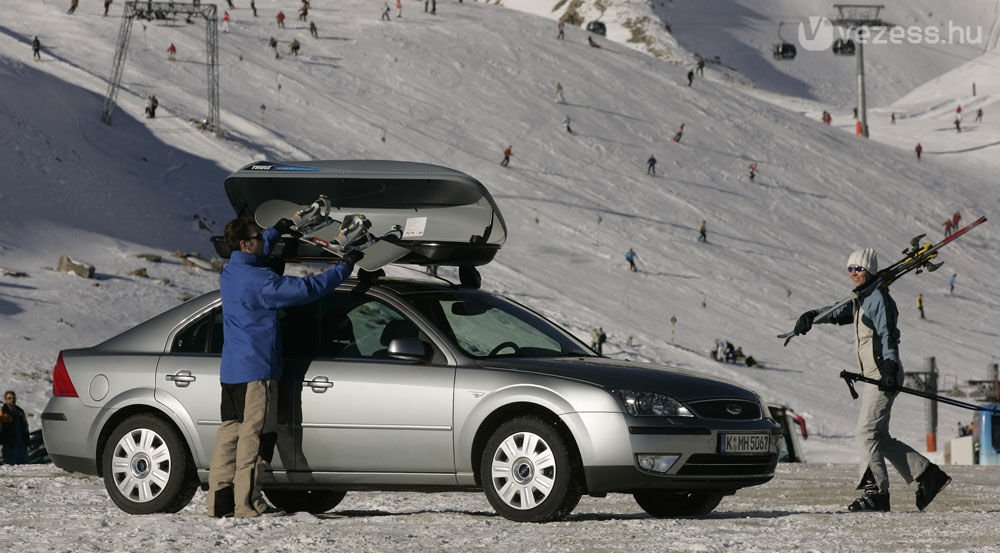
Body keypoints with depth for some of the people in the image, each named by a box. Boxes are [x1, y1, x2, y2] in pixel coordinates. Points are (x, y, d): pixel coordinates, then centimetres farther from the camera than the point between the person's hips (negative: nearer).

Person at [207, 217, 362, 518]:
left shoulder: (229, 273, 11)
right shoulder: (258, 279, -18)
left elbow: (254, 255, 36)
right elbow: (307, 289, -19)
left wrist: (277, 231, 46)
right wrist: (345, 267, -9)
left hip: (230, 371, 9)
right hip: (256, 369, -9)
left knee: (231, 431, 9)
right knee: (255, 434, -7)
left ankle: (219, 500, 8)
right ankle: (247, 503, -10)